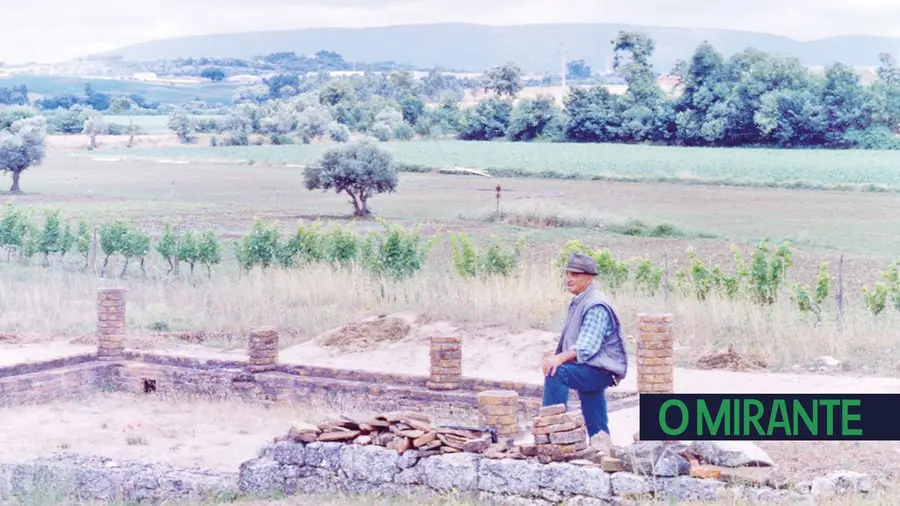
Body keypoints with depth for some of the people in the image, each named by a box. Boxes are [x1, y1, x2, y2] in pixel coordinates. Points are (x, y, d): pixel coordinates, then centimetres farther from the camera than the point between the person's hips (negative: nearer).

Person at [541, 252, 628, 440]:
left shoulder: (596, 305, -17)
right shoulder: (579, 302, 14)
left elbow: (587, 347, -28)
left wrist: (560, 358, -41)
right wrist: (558, 359, 7)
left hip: (600, 370, -10)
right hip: (591, 369, 10)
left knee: (556, 373, -28)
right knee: (596, 430, 15)